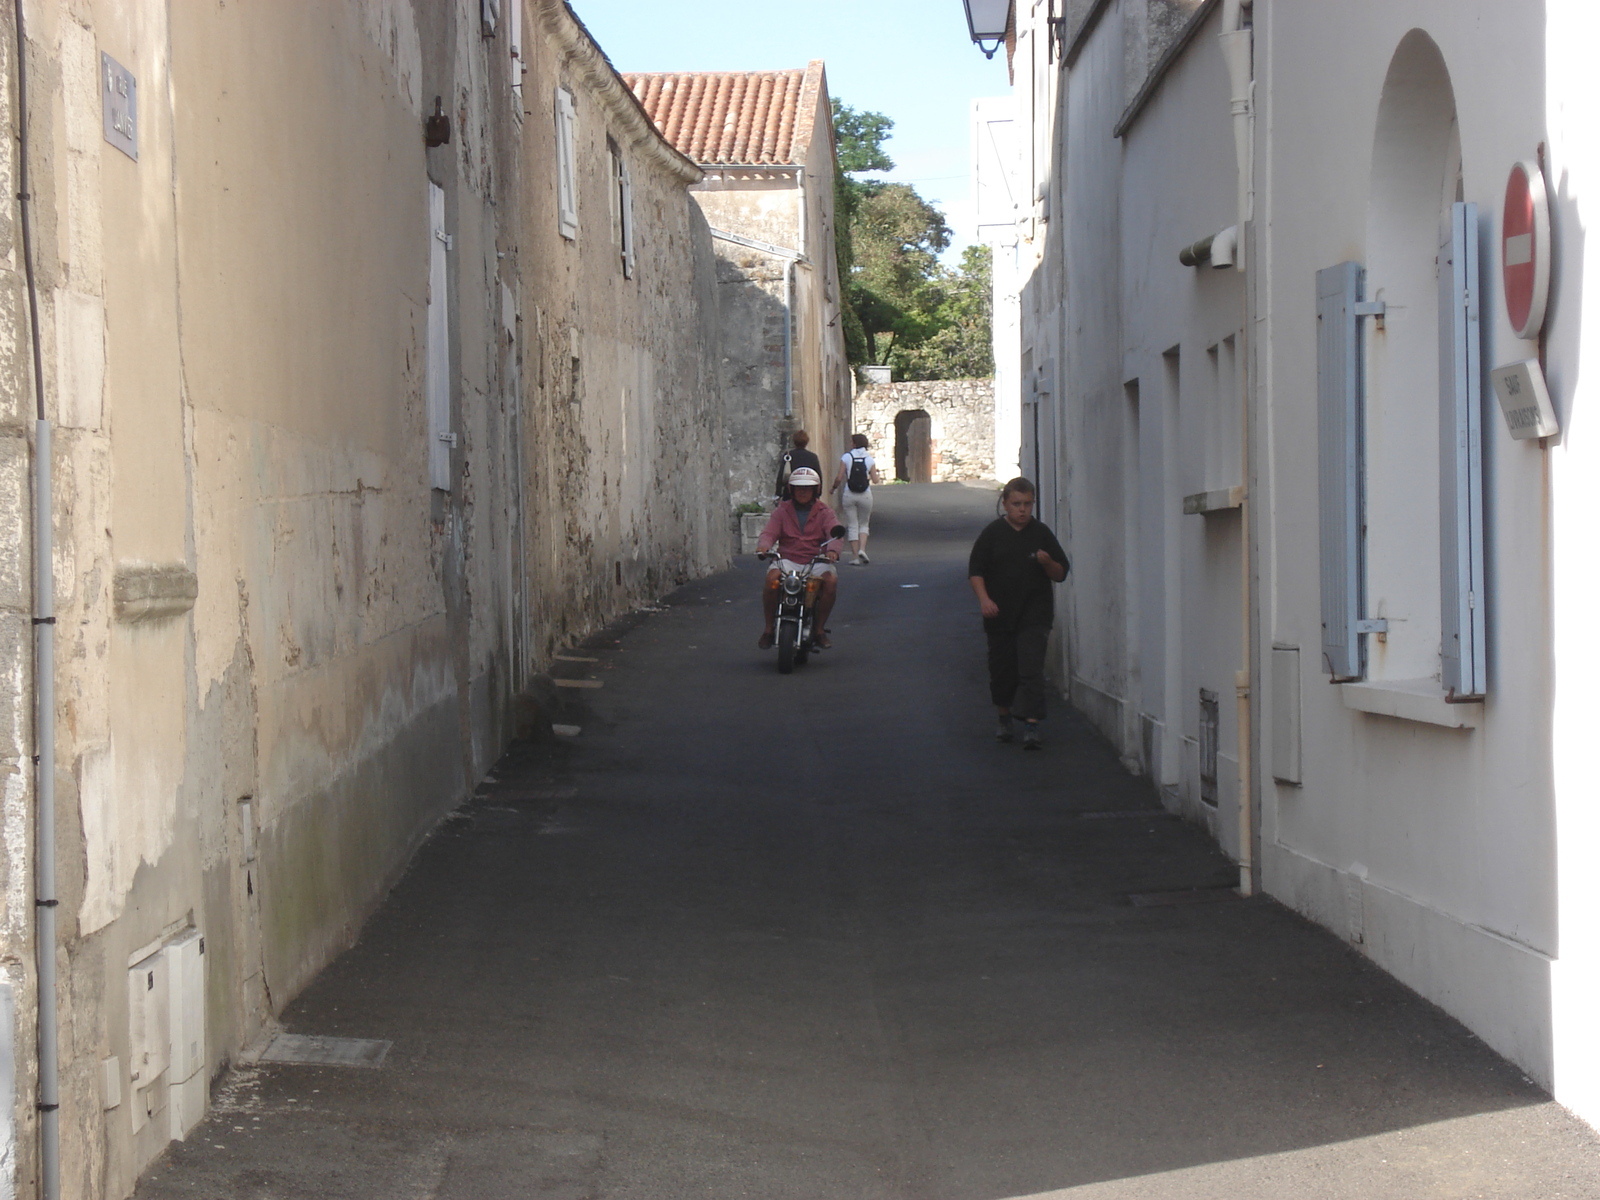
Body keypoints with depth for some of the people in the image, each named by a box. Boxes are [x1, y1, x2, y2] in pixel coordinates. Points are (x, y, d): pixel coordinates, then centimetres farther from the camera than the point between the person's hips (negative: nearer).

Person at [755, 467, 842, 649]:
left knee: (831, 578, -31)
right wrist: (763, 545, -26)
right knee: (772, 577, -32)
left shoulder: (824, 513, 11)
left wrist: (832, 549, -31)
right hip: (787, 561, 0)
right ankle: (768, 629, -18)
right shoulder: (782, 511, 13)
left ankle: (819, 629, -15)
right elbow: (769, 533, -1)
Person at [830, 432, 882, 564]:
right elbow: (875, 480, -2)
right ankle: (862, 549, -7)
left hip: (849, 495, -1)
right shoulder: (870, 459, 0)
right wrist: (879, 477, 21)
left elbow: (839, 478, -7)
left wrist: (833, 489, 11)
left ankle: (856, 556, 2)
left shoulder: (846, 458, -4)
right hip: (865, 495, 1)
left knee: (852, 525, 6)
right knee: (863, 524, 15)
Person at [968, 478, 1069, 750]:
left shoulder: (1041, 533, 4)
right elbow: (976, 571, 2)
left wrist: (1047, 563, -13)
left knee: (1031, 668, -11)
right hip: (999, 614, 1)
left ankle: (1031, 726, -15)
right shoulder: (992, 533, 2)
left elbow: (1061, 574, 8)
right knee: (1002, 669, 10)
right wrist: (984, 599, -12)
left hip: (1034, 616, -1)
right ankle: (1004, 718, 31)